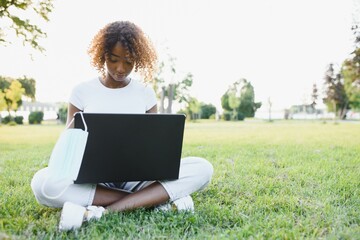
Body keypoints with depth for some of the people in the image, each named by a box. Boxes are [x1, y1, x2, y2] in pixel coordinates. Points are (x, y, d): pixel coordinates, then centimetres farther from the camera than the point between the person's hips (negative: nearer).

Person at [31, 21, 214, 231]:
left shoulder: (145, 92, 5)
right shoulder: (82, 91, 3)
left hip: (137, 176, 1)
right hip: (94, 177, 0)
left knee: (202, 169, -22)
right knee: (42, 181, -32)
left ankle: (105, 210, -29)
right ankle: (157, 199, -27)